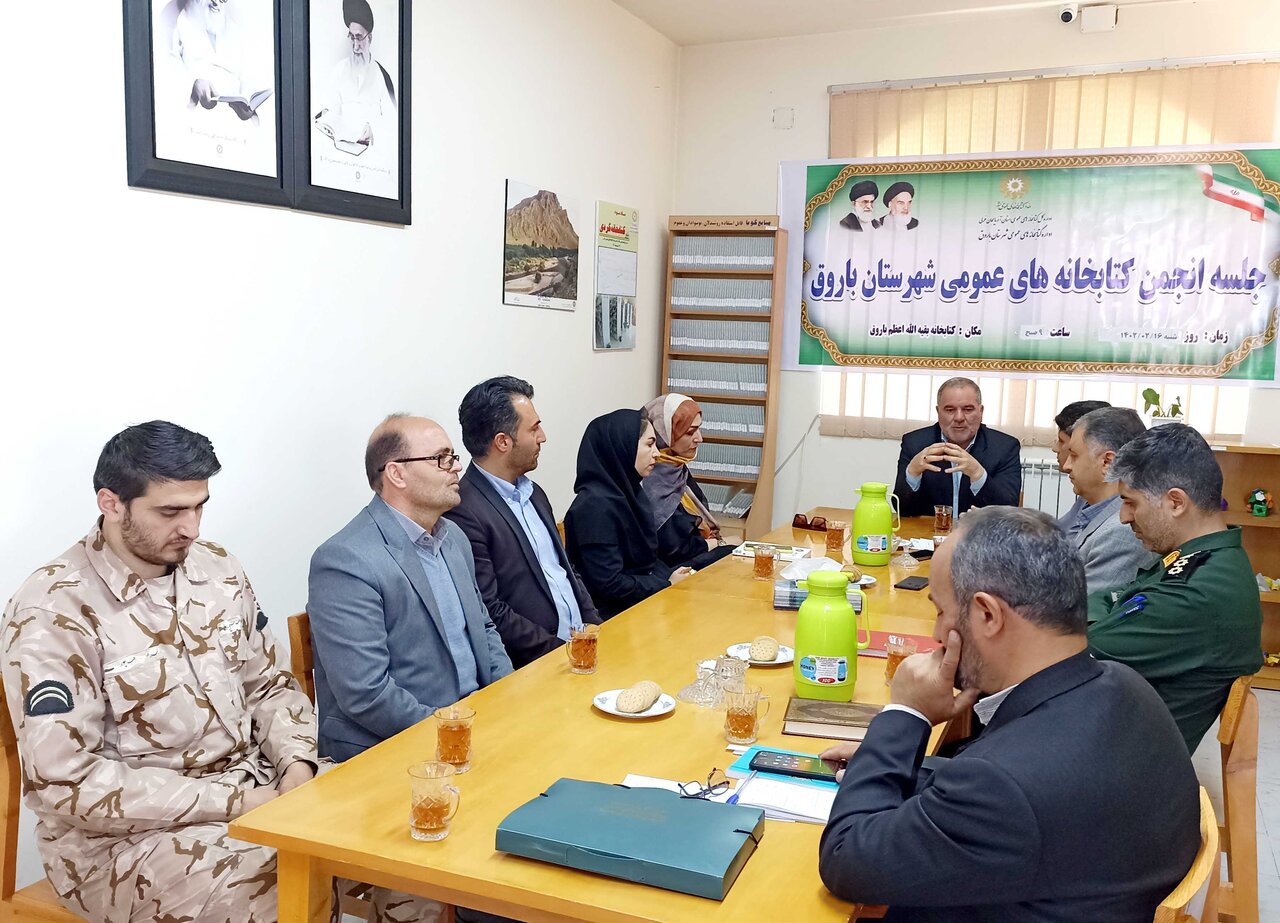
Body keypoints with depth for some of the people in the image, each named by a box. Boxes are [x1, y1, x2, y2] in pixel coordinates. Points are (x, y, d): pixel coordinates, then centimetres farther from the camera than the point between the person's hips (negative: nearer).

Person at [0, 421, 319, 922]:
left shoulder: (218, 569, 3)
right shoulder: (53, 612, -17)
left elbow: (268, 686, 12)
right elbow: (67, 780, -20)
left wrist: (296, 764, -9)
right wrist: (232, 802, -21)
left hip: (256, 791, 6)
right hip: (125, 836, -6)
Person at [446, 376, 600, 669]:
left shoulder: (533, 493, 15)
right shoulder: (463, 512, -14)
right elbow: (489, 614, -17)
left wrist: (595, 626, 6)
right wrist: (561, 651, -15)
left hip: (580, 639, 8)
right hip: (534, 665, -8)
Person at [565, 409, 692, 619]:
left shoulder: (631, 492, 8)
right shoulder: (596, 506, -20)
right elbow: (608, 584, -21)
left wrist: (672, 575, 0)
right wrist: (667, 584, -12)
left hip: (644, 600, 8)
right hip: (616, 615, -8)